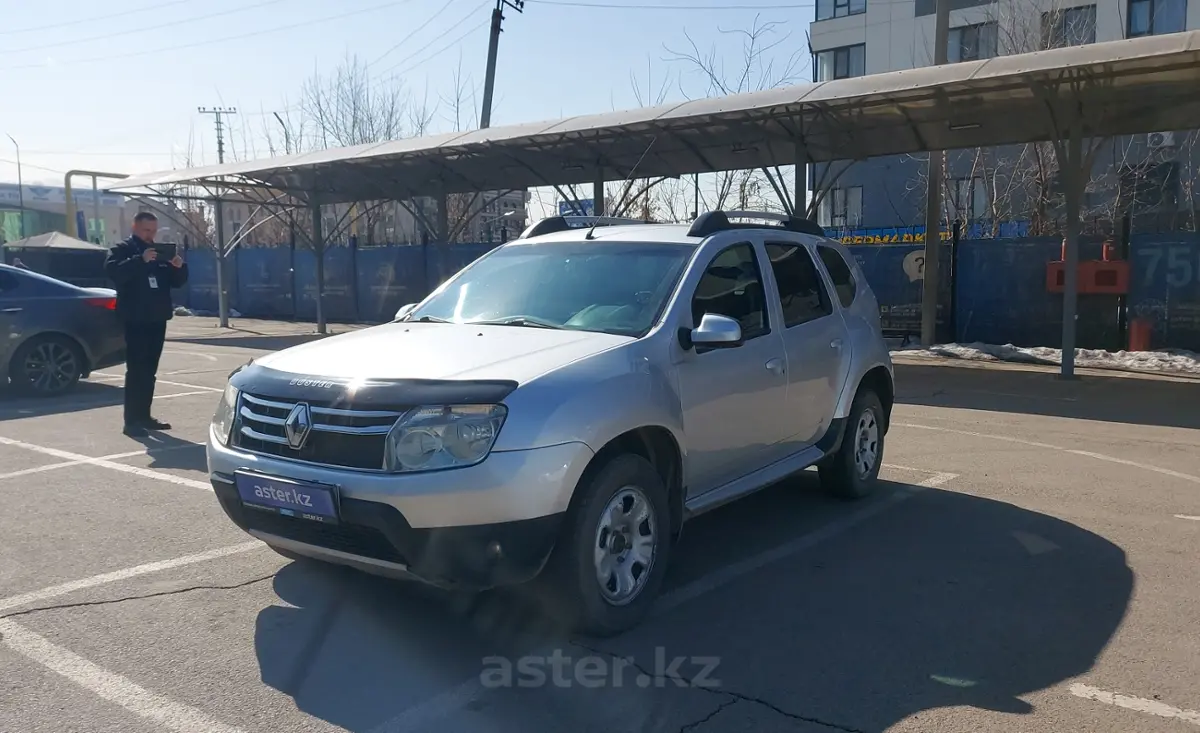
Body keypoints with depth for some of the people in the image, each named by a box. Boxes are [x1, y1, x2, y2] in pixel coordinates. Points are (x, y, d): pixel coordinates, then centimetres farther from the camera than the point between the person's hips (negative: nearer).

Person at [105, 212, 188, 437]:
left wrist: (179, 267, -6)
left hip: (157, 319, 6)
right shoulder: (122, 250, -2)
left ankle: (144, 416, 17)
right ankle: (132, 421, -10)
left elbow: (177, 282, 15)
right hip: (136, 320, -6)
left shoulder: (160, 252, 16)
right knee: (136, 369, -10)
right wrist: (141, 260, -32)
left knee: (149, 371, 10)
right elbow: (113, 271, -21)